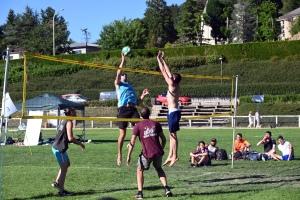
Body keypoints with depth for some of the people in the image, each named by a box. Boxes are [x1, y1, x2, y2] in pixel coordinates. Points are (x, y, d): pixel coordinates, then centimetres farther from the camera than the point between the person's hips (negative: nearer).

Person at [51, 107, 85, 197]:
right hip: (59, 149, -10)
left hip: (57, 147, 10)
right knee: (64, 169, -1)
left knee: (67, 164, 24)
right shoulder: (69, 122, -15)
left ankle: (57, 183, 26)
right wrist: (80, 144, -11)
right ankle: (61, 191, 4)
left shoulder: (64, 121, 14)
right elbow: (70, 138, -23)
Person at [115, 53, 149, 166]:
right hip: (123, 109, -4)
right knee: (122, 134, -3)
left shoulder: (131, 87, 31)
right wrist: (123, 61, -2)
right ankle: (119, 155, 10)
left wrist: (143, 95, 12)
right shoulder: (118, 84, 19)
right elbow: (118, 73, 0)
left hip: (133, 109, 4)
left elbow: (137, 102, 27)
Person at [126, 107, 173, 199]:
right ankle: (166, 188, 13)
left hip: (147, 153, -3)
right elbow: (164, 139, 14)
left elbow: (132, 142, -4)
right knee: (159, 169, 28)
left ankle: (140, 193, 7)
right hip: (158, 152, 3)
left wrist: (129, 156, -1)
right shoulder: (156, 124, 11)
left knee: (139, 170, 19)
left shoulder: (138, 126, 3)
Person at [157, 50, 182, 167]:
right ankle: (170, 156, 13)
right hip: (173, 112, 10)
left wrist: (159, 59, -2)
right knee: (172, 135, 10)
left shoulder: (172, 84, -11)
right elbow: (167, 71, 20)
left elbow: (163, 71, -9)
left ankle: (174, 156, -7)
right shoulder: (176, 85, 12)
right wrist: (163, 60, 23)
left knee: (173, 134, -8)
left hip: (173, 112, -10)